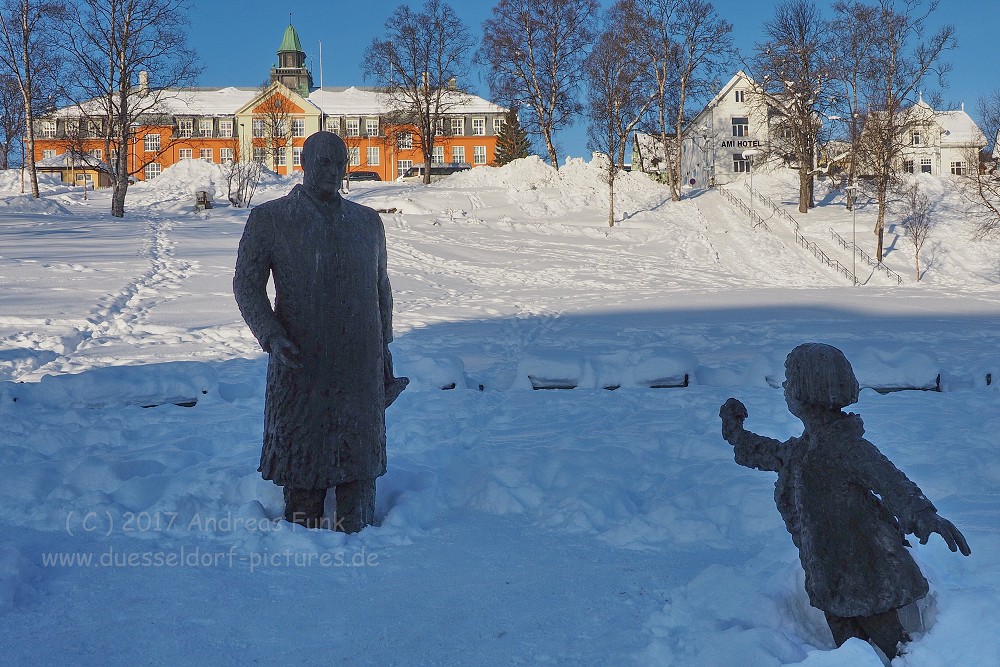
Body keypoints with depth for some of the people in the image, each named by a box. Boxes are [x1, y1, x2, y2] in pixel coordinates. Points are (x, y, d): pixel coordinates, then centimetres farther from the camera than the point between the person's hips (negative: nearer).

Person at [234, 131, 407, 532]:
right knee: (302, 454, 6)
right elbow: (246, 284, 0)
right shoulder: (269, 219, 2)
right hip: (299, 364, -2)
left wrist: (384, 349, 15)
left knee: (359, 454, 5)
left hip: (359, 366, 2)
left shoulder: (368, 222, 12)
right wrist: (270, 335, -14)